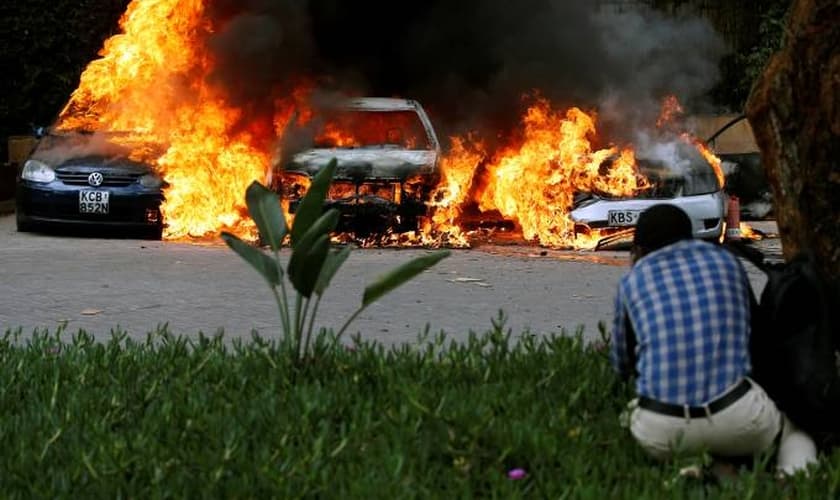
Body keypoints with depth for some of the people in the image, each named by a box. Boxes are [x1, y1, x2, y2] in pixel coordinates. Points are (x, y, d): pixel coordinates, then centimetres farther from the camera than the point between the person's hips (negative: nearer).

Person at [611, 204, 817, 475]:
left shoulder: (633, 280, 11)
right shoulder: (728, 262, 16)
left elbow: (622, 365, 24)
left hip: (660, 430, 0)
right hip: (737, 417, 1)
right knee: (793, 433, 33)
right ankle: (796, 476, -4)